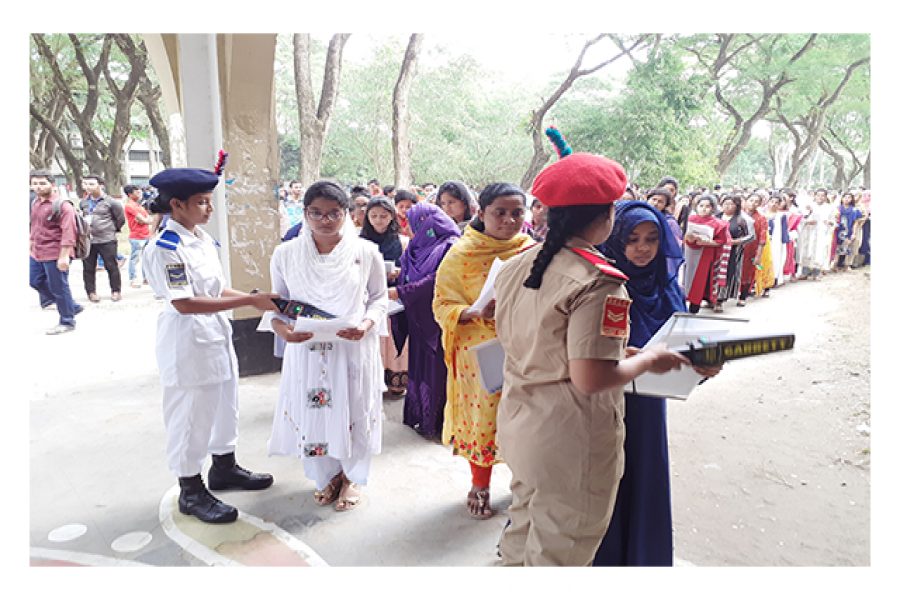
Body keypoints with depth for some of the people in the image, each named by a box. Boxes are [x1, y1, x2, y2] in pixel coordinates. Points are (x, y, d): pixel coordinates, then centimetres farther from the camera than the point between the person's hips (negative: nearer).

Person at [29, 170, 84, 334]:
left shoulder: (62, 205, -15)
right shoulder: (35, 202, 12)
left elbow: (68, 232, -21)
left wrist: (64, 256, -24)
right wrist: (31, 244, 25)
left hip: (55, 255, -9)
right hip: (37, 253, 9)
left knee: (58, 288, 0)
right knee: (36, 282, 16)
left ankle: (67, 322, 17)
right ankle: (73, 307, 28)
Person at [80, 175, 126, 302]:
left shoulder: (110, 202, -4)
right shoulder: (83, 202, 11)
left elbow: (120, 218, 7)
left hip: (106, 240, -4)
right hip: (88, 241, 4)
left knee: (112, 267, 0)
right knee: (88, 268, 7)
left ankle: (116, 291, 11)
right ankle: (91, 292, 17)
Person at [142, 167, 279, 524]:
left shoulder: (204, 240, 8)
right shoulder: (165, 248, -18)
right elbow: (185, 303, -25)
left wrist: (256, 299, 0)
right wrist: (248, 301, -27)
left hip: (216, 334, 9)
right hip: (186, 341, -9)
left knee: (225, 405, 20)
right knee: (191, 415, 4)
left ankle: (224, 467, 39)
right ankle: (191, 491, 21)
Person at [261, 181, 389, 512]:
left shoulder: (366, 252, -4)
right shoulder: (285, 254, -1)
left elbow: (380, 297, 5)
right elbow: (278, 300, 8)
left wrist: (367, 323, -15)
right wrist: (279, 325, -13)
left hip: (353, 348, -1)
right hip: (305, 349, 1)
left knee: (353, 411, 10)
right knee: (312, 411, 11)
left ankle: (352, 477, 37)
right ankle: (326, 475, 38)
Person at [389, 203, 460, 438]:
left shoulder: (450, 246, -9)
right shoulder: (418, 247, 15)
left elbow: (438, 280, -20)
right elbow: (408, 277, 16)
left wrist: (401, 292, -22)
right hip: (419, 317, 7)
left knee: (437, 367, -2)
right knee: (420, 364, 10)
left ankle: (438, 423, 8)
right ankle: (420, 417, 20)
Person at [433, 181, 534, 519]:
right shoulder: (461, 255, -7)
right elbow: (443, 305, -8)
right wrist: (475, 311, -26)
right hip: (480, 352, -3)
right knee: (483, 415, 7)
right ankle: (480, 485, 30)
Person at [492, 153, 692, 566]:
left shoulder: (514, 266, 1)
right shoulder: (598, 283, -23)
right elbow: (590, 379, -26)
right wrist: (649, 360, -9)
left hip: (517, 425, 7)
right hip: (570, 443, -7)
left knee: (522, 536, 26)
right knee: (559, 552, 14)